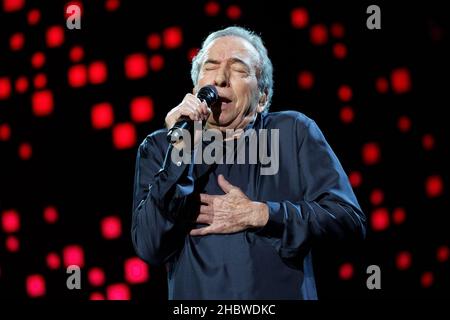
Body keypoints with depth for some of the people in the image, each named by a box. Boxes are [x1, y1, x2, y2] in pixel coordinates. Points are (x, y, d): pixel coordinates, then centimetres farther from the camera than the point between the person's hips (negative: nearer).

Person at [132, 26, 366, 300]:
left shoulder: (294, 132, 5)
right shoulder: (157, 148, 6)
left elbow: (351, 220, -2)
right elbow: (150, 249, -6)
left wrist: (257, 215, -8)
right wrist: (180, 153, -12)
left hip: (284, 293, 0)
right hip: (196, 296, 1)